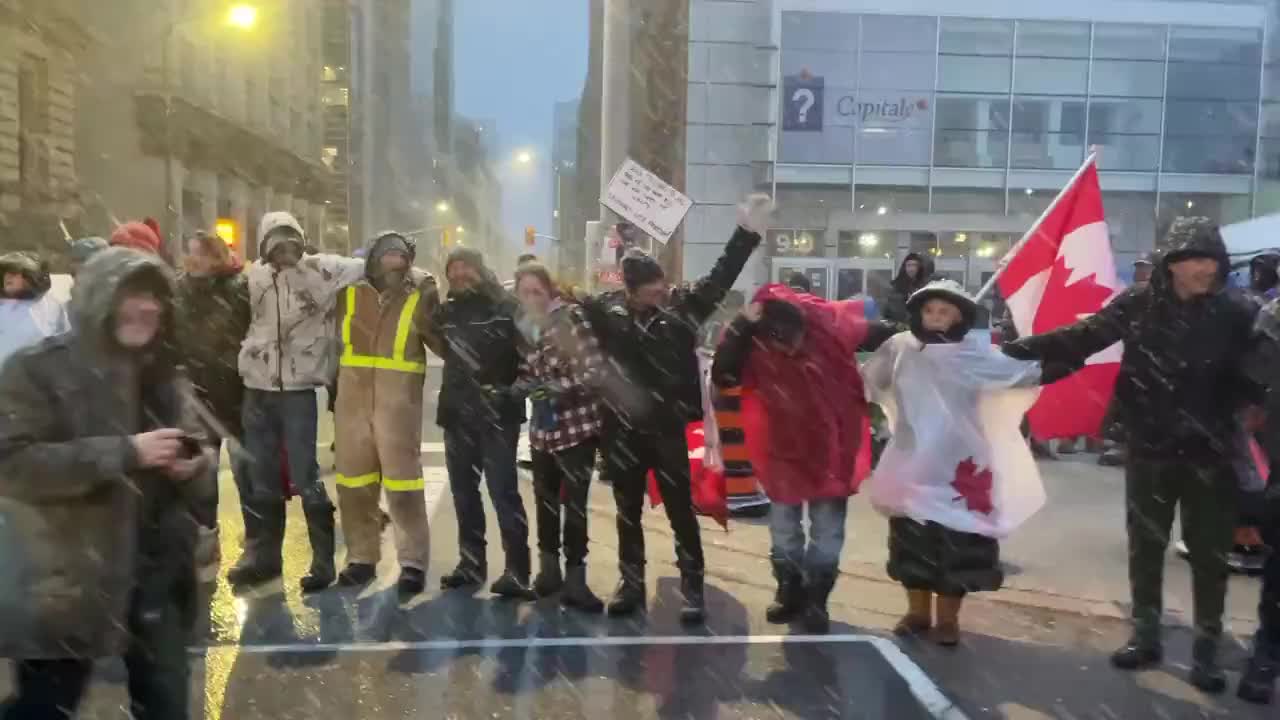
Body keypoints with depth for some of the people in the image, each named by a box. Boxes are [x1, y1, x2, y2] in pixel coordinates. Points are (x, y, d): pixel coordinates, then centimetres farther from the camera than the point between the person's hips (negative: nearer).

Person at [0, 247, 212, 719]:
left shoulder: (162, 373, 8)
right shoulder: (39, 370, -10)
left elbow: (193, 450, 18)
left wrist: (193, 464, -7)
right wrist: (125, 452, -26)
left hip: (156, 573, 5)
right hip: (67, 581, -5)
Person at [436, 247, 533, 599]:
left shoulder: (505, 306, -5)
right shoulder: (447, 310, 10)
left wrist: (511, 389, -17)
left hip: (497, 412, -6)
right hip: (457, 413, 6)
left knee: (503, 491, -8)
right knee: (463, 491, 13)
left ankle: (517, 571, -3)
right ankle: (471, 562, 25)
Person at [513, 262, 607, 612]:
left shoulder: (570, 315, -12)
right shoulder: (525, 325, 7)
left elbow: (595, 368, -19)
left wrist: (557, 388, -23)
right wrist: (523, 387, -2)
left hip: (577, 426, -6)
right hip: (543, 428, 6)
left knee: (574, 502, -4)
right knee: (545, 499, 16)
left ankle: (574, 579, 6)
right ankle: (549, 569, 31)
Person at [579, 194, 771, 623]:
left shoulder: (681, 308, -6)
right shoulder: (608, 311, -4)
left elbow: (720, 279, -8)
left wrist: (747, 234, -14)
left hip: (668, 429, -1)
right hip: (622, 431, 2)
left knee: (681, 513, 6)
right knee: (628, 513, 16)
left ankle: (693, 590, 19)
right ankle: (630, 584, 31)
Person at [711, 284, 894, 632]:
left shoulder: (831, 325, -20)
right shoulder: (754, 344, -18)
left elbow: (888, 339, -9)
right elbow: (722, 376, -32)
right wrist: (740, 328, -35)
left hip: (831, 445, -1)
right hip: (784, 448, 1)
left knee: (827, 528, 7)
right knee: (783, 527, 14)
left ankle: (816, 599, 21)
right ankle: (790, 592, 31)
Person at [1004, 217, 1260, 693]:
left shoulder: (1232, 315, -6)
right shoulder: (1138, 306, -6)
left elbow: (1251, 377, -2)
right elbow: (1083, 336, -10)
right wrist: (1023, 347, -19)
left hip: (1210, 451, -1)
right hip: (1150, 448, 1)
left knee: (1208, 551, 7)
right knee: (1146, 543, 12)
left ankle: (1206, 649, 22)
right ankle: (1145, 636, 29)